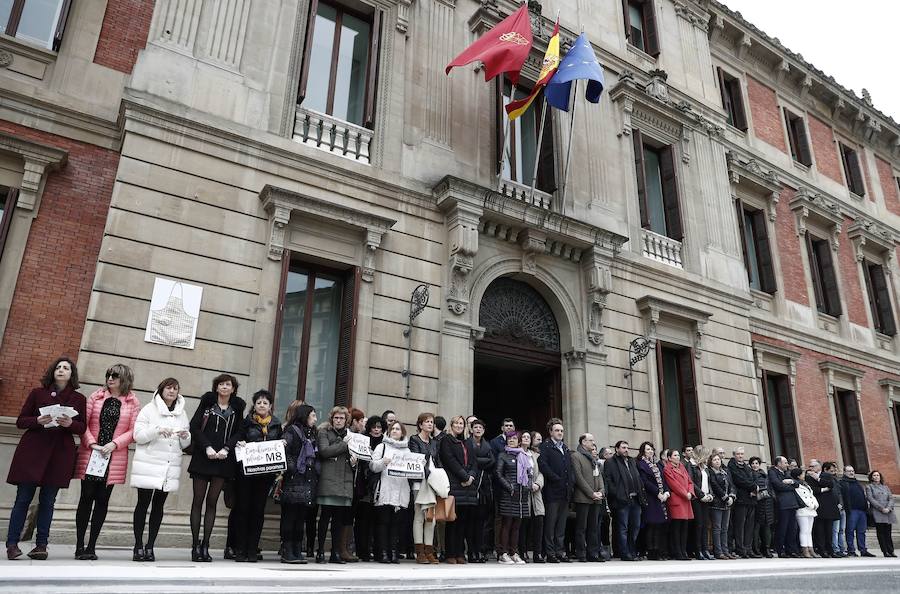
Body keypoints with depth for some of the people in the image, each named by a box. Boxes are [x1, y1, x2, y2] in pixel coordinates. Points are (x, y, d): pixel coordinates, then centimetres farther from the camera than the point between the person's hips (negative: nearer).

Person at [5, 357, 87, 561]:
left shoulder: (79, 399, 8)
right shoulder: (37, 393, 7)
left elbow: (82, 428, 7)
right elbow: (20, 421, 6)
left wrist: (70, 423, -14)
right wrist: (38, 421, -14)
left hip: (60, 454, 1)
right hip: (32, 451, 0)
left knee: (48, 501, 3)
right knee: (23, 498, -1)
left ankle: (41, 545, 8)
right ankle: (12, 544, 7)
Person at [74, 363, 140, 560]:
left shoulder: (133, 402, 1)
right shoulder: (96, 396, 5)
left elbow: (133, 431, -3)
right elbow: (84, 422, 0)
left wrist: (114, 444, -15)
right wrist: (92, 443, -11)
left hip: (114, 457, 0)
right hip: (90, 454, 1)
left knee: (102, 500, 4)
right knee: (86, 497, 3)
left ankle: (92, 546, 12)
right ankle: (80, 546, 12)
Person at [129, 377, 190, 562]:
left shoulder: (182, 414, 14)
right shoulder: (149, 409, 3)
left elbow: (185, 444, 16)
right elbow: (138, 435, -5)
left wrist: (185, 437, -6)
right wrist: (157, 430, -20)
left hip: (170, 467, 4)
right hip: (148, 463, -3)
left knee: (159, 505, 6)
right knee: (143, 503, -2)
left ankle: (150, 546, 11)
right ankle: (138, 546, 5)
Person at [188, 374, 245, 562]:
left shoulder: (237, 407, 9)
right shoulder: (207, 402, 4)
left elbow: (238, 433, 7)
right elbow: (194, 426, -2)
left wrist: (226, 449, -10)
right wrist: (207, 447, -12)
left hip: (223, 460, 1)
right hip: (202, 457, -1)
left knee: (212, 502, 4)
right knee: (198, 500, 1)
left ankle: (205, 545, 7)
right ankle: (195, 544, 7)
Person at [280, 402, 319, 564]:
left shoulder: (312, 433, 20)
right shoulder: (292, 430, -2)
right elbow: (285, 452, -13)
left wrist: (316, 476, 11)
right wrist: (291, 469, -22)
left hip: (309, 481, 7)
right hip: (295, 480, -7)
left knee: (302, 517, 8)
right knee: (290, 516, -3)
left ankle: (297, 551, 13)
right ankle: (287, 552, 1)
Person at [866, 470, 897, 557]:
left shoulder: (885, 487, 22)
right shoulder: (869, 487, 9)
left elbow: (891, 498, 11)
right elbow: (871, 499, -2)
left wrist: (888, 508, -7)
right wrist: (882, 508, -12)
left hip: (888, 512, 3)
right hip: (877, 513, -3)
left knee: (888, 533, 1)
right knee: (881, 533, -7)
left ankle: (891, 551, 3)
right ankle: (885, 552, -7)